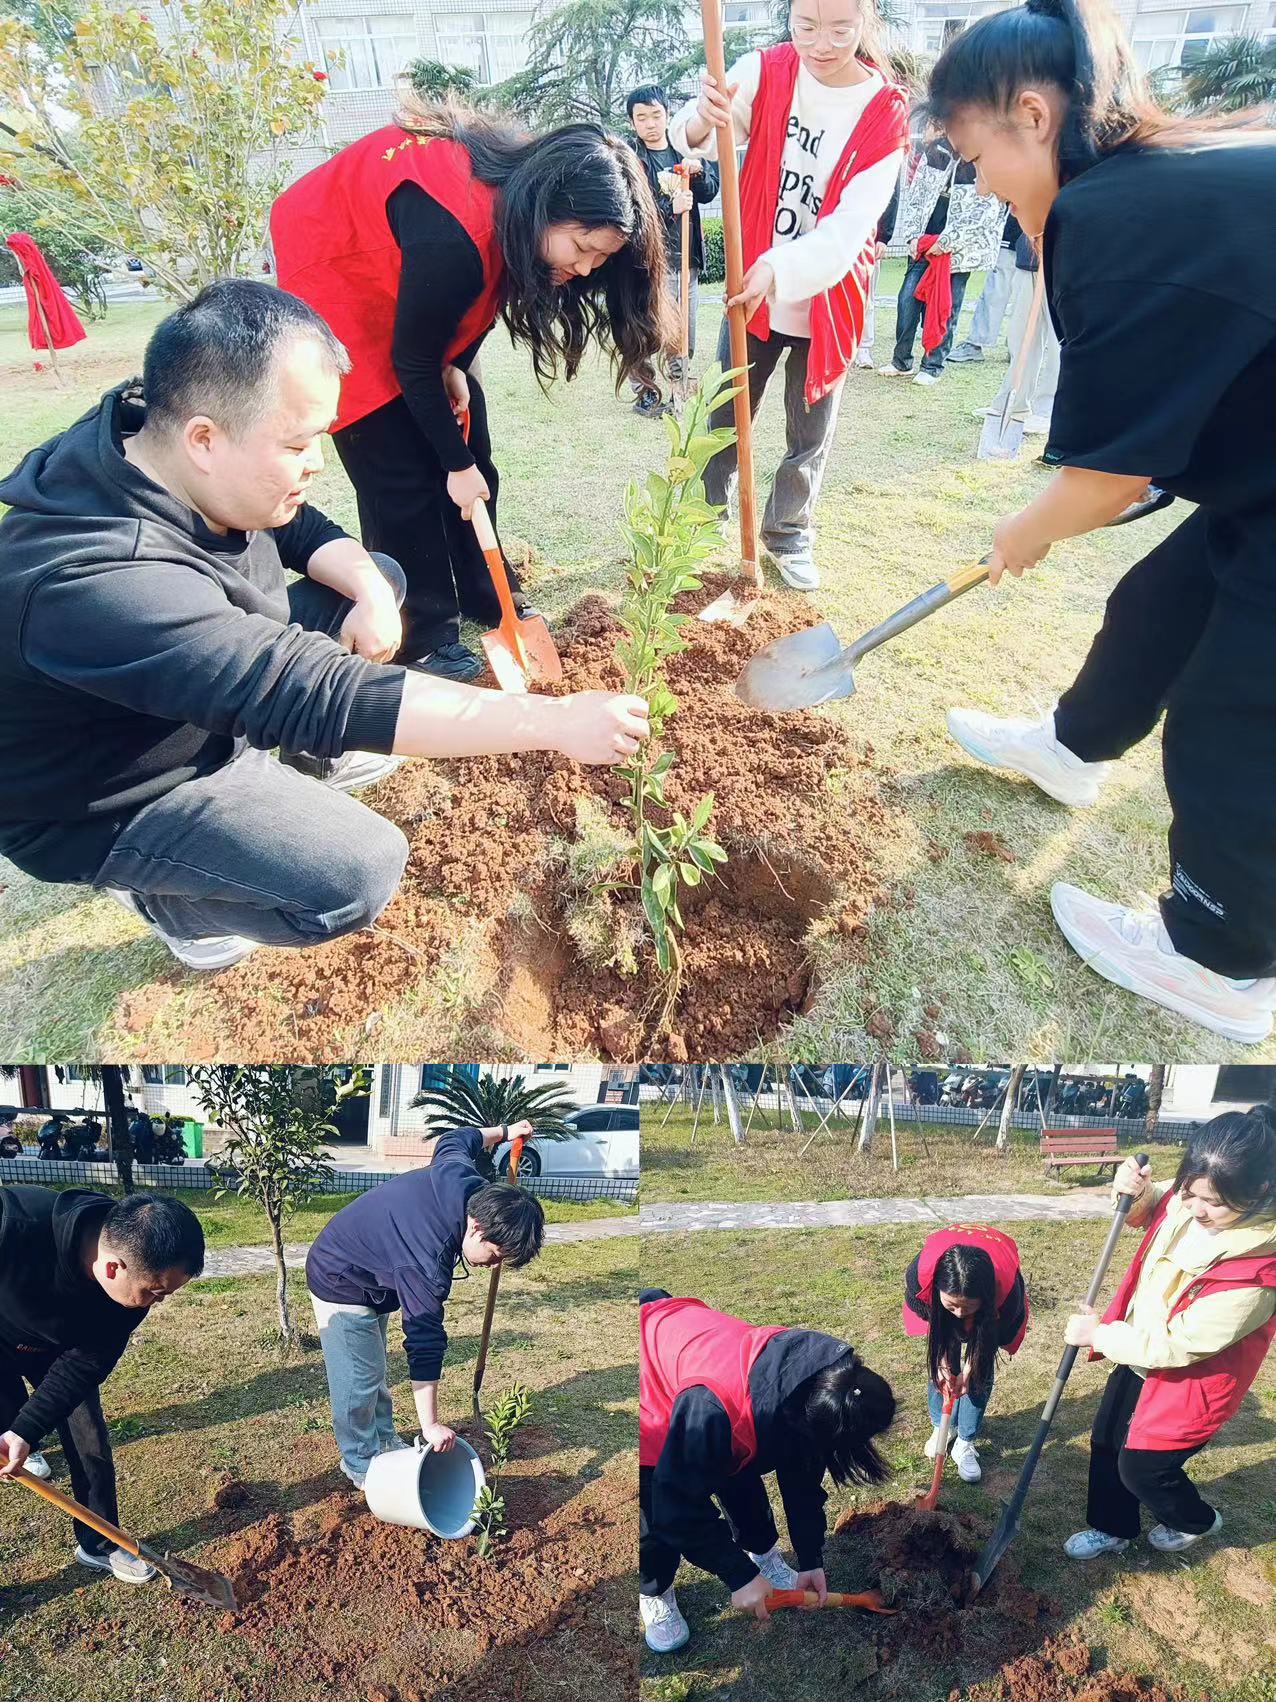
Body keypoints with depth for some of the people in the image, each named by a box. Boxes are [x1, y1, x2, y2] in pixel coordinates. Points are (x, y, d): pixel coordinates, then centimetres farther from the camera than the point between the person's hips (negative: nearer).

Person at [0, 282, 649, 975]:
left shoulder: (153, 433, -13)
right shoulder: (100, 581, -40)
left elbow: (301, 529, 3)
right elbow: (317, 696, -45)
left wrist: (369, 591, -19)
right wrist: (556, 721, -45)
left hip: (214, 707, 8)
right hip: (113, 805, -8)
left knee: (380, 575, 4)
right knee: (358, 873, -29)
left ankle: (312, 760, 20)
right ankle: (162, 894, 0)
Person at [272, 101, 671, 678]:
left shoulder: (525, 179, -15)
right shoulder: (453, 235, -38)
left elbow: (481, 292, 3)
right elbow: (412, 363, -26)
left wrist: (456, 368, -5)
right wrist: (455, 466, -17)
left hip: (400, 261, 8)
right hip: (334, 270, -8)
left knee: (469, 442, 7)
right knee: (399, 468, -9)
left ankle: (486, 597, 20)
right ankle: (424, 637, 2)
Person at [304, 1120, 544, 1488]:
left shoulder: (463, 1180, -20)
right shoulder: (427, 1264, -39)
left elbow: (455, 1141, 3)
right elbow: (425, 1344, -33)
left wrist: (503, 1132, 20)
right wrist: (430, 1424, -26)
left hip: (368, 1273, 9)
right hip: (341, 1285, -9)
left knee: (376, 1369, 20)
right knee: (360, 1380, 1)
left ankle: (383, 1442, 36)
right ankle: (361, 1466, 20)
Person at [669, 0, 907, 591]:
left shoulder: (885, 112, -12)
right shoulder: (765, 72, -8)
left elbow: (853, 223, -21)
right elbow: (692, 140, -21)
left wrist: (780, 270, -37)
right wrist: (702, 120, -46)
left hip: (827, 300, -1)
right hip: (751, 292, 1)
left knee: (810, 435, 9)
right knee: (725, 419, 11)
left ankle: (788, 533, 28)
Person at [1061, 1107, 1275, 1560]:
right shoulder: (1191, 1199, -19)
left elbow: (1179, 1344, -29)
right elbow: (1149, 1212, 6)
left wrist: (1098, 1335, -19)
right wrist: (1135, 1193, -19)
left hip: (1189, 1381, -6)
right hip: (1140, 1351, 6)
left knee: (1140, 1468, 12)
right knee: (1106, 1441, 19)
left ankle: (1196, 1521, 44)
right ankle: (1112, 1529, 45)